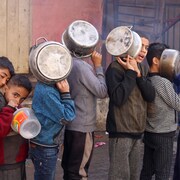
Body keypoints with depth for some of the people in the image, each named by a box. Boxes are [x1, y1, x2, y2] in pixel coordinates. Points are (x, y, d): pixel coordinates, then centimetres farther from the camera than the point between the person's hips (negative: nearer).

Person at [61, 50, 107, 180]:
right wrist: (98, 66, -11)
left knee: (69, 168, 17)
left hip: (71, 124, 9)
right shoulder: (81, 66, -20)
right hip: (83, 126, -9)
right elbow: (102, 92, -16)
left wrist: (94, 66, 6)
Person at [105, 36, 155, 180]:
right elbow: (118, 98, -23)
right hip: (121, 131, -7)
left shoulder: (143, 68, 12)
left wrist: (138, 73, -13)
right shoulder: (116, 67, -10)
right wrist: (131, 72, -17)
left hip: (138, 131, 7)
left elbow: (151, 96, -1)